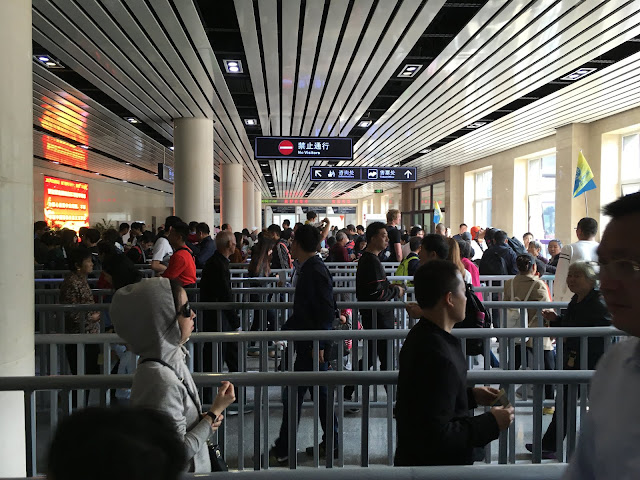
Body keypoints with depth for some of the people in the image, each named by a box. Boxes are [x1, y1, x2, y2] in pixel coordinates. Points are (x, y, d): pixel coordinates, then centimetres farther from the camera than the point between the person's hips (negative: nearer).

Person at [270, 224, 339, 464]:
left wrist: (318, 344, -21)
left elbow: (327, 312, -23)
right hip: (309, 344, 10)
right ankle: (330, 444, 29)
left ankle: (283, 450, 13)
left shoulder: (316, 271, -19)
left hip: (313, 346, -10)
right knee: (321, 393, 17)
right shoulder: (309, 269, 12)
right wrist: (286, 328, 26)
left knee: (292, 396, 0)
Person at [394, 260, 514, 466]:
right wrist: (492, 423, -18)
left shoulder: (421, 337, 0)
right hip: (432, 463, -9)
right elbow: (437, 436, -28)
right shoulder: (437, 355, -30)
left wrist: (471, 395, 6)